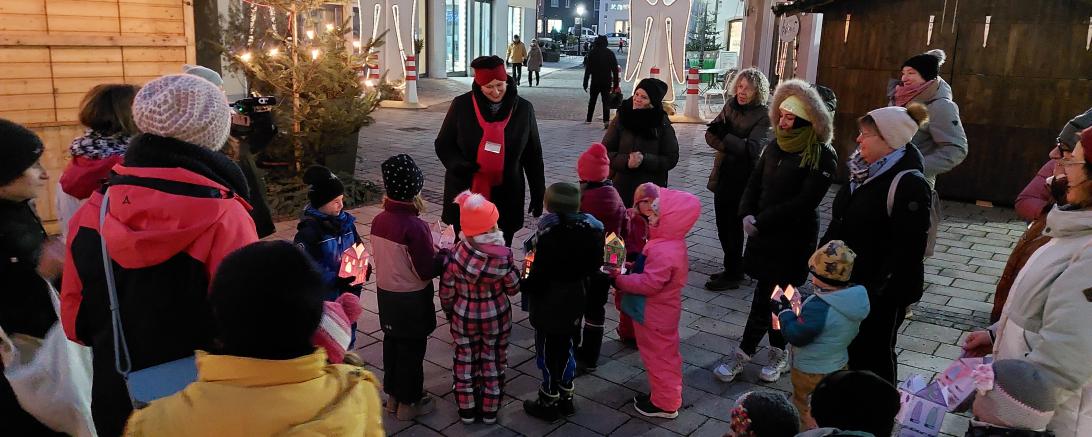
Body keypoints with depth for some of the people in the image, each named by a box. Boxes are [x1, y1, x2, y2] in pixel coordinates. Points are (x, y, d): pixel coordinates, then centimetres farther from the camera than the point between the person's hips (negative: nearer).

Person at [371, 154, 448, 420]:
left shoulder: (379, 221, -4)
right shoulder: (415, 227, -25)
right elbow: (427, 271, -22)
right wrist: (444, 254, -5)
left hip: (386, 293, 7)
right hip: (412, 299, -7)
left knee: (392, 343, 20)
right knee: (411, 349, 9)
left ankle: (393, 395, 35)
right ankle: (408, 403, 22)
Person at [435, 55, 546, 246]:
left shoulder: (523, 109, -1)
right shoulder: (461, 105, -5)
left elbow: (533, 155, 6)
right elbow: (443, 144, 4)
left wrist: (538, 194, 6)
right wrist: (456, 164, -17)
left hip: (506, 199, 1)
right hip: (464, 196, 0)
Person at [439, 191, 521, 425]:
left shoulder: (457, 252, -21)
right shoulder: (503, 255, -24)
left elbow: (447, 290, -9)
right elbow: (513, 288, -10)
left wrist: (449, 311, 10)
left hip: (464, 317, 1)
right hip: (496, 317, -1)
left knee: (465, 359, 21)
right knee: (493, 361, 19)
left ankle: (467, 409, 33)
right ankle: (489, 410, 33)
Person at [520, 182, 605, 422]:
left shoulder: (550, 233, -24)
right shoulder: (591, 229, -4)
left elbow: (539, 274, -22)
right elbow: (594, 265, 5)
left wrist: (523, 285, -5)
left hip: (550, 303, -6)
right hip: (576, 300, 6)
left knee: (548, 350, 9)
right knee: (565, 346, 21)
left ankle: (549, 404, 22)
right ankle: (566, 398, 34)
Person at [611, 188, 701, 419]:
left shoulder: (663, 252, -32)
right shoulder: (670, 243, 2)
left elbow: (648, 284, -31)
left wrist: (620, 280, -20)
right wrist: (629, 270, 0)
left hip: (655, 318, -10)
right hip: (660, 313, 10)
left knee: (659, 357, 6)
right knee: (663, 355, 22)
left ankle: (665, 404, 22)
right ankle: (664, 394, 39)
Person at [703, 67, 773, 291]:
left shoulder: (763, 116, -13)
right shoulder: (731, 105, 5)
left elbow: (752, 148, -23)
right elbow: (710, 134, 0)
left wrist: (723, 136, -20)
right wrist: (732, 146, -18)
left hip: (742, 179, -6)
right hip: (722, 175, 7)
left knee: (732, 227, 2)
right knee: (723, 225, 15)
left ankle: (732, 275, 16)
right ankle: (732, 269, 31)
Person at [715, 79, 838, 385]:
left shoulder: (822, 156, -13)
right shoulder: (775, 146, 7)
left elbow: (804, 201, -19)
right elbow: (755, 181, 9)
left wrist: (761, 221, -19)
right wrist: (747, 213, -9)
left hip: (793, 238, -6)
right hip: (764, 232, 6)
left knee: (765, 297, 0)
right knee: (774, 296, 12)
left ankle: (743, 353, 13)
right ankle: (779, 353, 26)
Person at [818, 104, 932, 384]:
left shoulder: (908, 183, -21)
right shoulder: (866, 172, 6)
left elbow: (908, 249, -23)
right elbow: (840, 222, 15)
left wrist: (880, 293, -23)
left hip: (882, 295, -8)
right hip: (848, 282, 8)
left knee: (872, 354, 8)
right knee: (849, 348, 21)